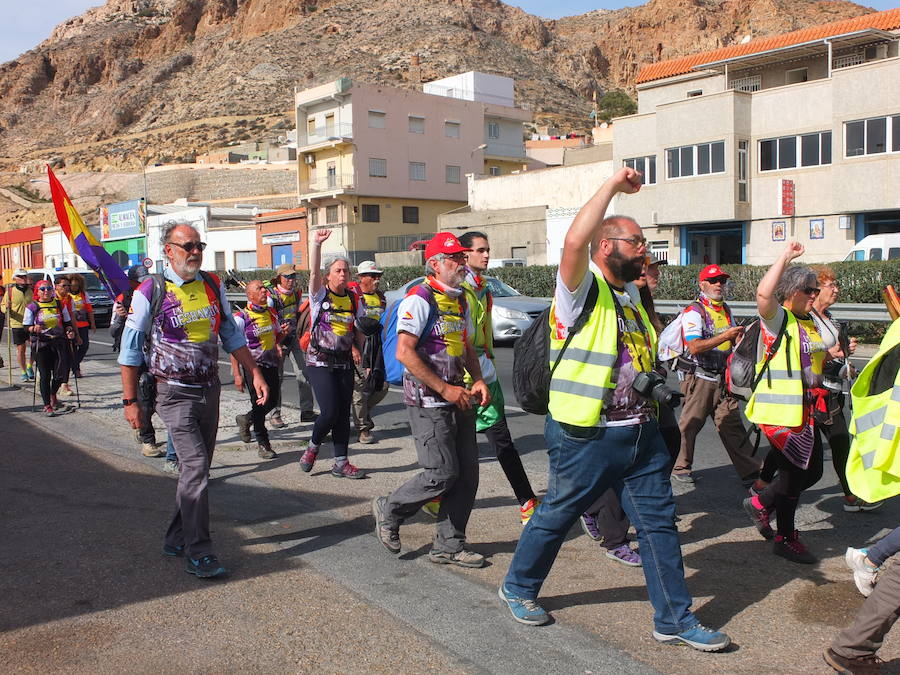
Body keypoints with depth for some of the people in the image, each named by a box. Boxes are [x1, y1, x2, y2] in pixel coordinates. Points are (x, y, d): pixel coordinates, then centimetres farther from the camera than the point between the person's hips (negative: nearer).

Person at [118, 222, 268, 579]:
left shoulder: (213, 285, 7)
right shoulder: (151, 291, -8)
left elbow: (231, 334, 15)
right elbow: (130, 349, -4)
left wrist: (255, 373, 8)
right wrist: (130, 401, -5)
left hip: (210, 390, 6)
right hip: (175, 394, -6)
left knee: (197, 469, 12)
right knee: (195, 466, -15)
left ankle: (178, 538, 28)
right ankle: (198, 553, -7)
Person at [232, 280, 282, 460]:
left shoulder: (271, 313, 9)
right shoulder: (241, 317, -10)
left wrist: (278, 344, 2)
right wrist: (237, 374, -15)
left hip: (271, 364, 6)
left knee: (272, 401, 8)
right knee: (260, 403, -3)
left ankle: (246, 420, 36)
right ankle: (263, 444, 10)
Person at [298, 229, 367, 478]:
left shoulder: (354, 299, 8)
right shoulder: (320, 294, -3)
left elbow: (359, 329, 19)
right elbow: (314, 272, -21)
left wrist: (356, 347, 4)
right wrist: (317, 244, -34)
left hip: (344, 363, 4)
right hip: (320, 362, -4)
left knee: (344, 413, 4)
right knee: (330, 411, -13)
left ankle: (341, 462, 12)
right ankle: (313, 446, 15)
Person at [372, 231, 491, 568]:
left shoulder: (460, 300, 15)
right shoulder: (419, 299, -12)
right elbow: (404, 353, -20)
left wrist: (478, 381, 5)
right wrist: (445, 389, -20)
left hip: (458, 400, 8)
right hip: (429, 402, -8)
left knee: (467, 474, 7)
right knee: (442, 473, -8)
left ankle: (449, 545, 18)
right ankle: (389, 510, 16)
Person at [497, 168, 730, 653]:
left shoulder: (630, 295, 15)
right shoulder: (583, 291, -11)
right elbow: (575, 241, -32)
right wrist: (612, 185, -25)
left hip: (641, 434, 8)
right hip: (586, 436, -7)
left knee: (659, 523, 9)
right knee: (556, 516, 9)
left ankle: (675, 620, 20)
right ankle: (518, 587, 31)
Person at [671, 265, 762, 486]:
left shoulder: (726, 310, 15)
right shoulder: (694, 311, -9)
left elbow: (735, 340, 28)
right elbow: (695, 347, -20)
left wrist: (739, 336, 4)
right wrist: (724, 336, -25)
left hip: (722, 377, 6)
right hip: (698, 377, -6)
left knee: (732, 424, 3)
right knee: (689, 424, 2)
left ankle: (750, 471, 4)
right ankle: (680, 467, 17)